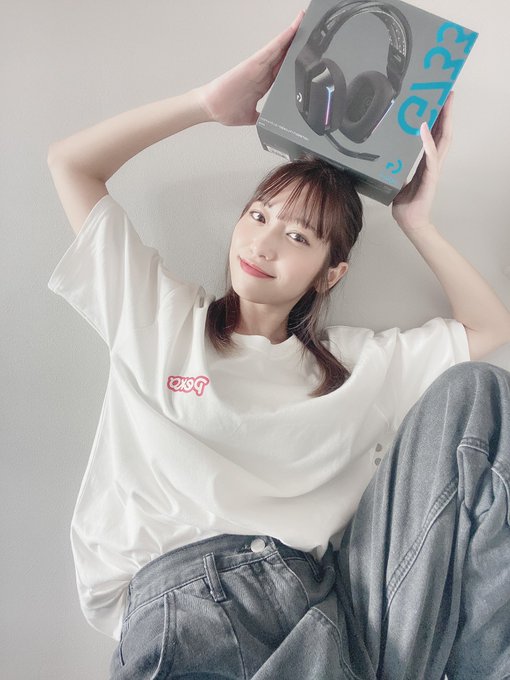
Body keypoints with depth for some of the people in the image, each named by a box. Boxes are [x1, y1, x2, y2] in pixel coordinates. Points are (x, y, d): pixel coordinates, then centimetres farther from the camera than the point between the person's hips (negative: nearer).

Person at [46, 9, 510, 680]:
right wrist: (215, 101, 10)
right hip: (183, 579, -3)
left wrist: (416, 220, 17)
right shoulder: (161, 316, 14)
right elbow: (70, 162, 14)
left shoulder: (357, 365, 20)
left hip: (314, 582, 4)